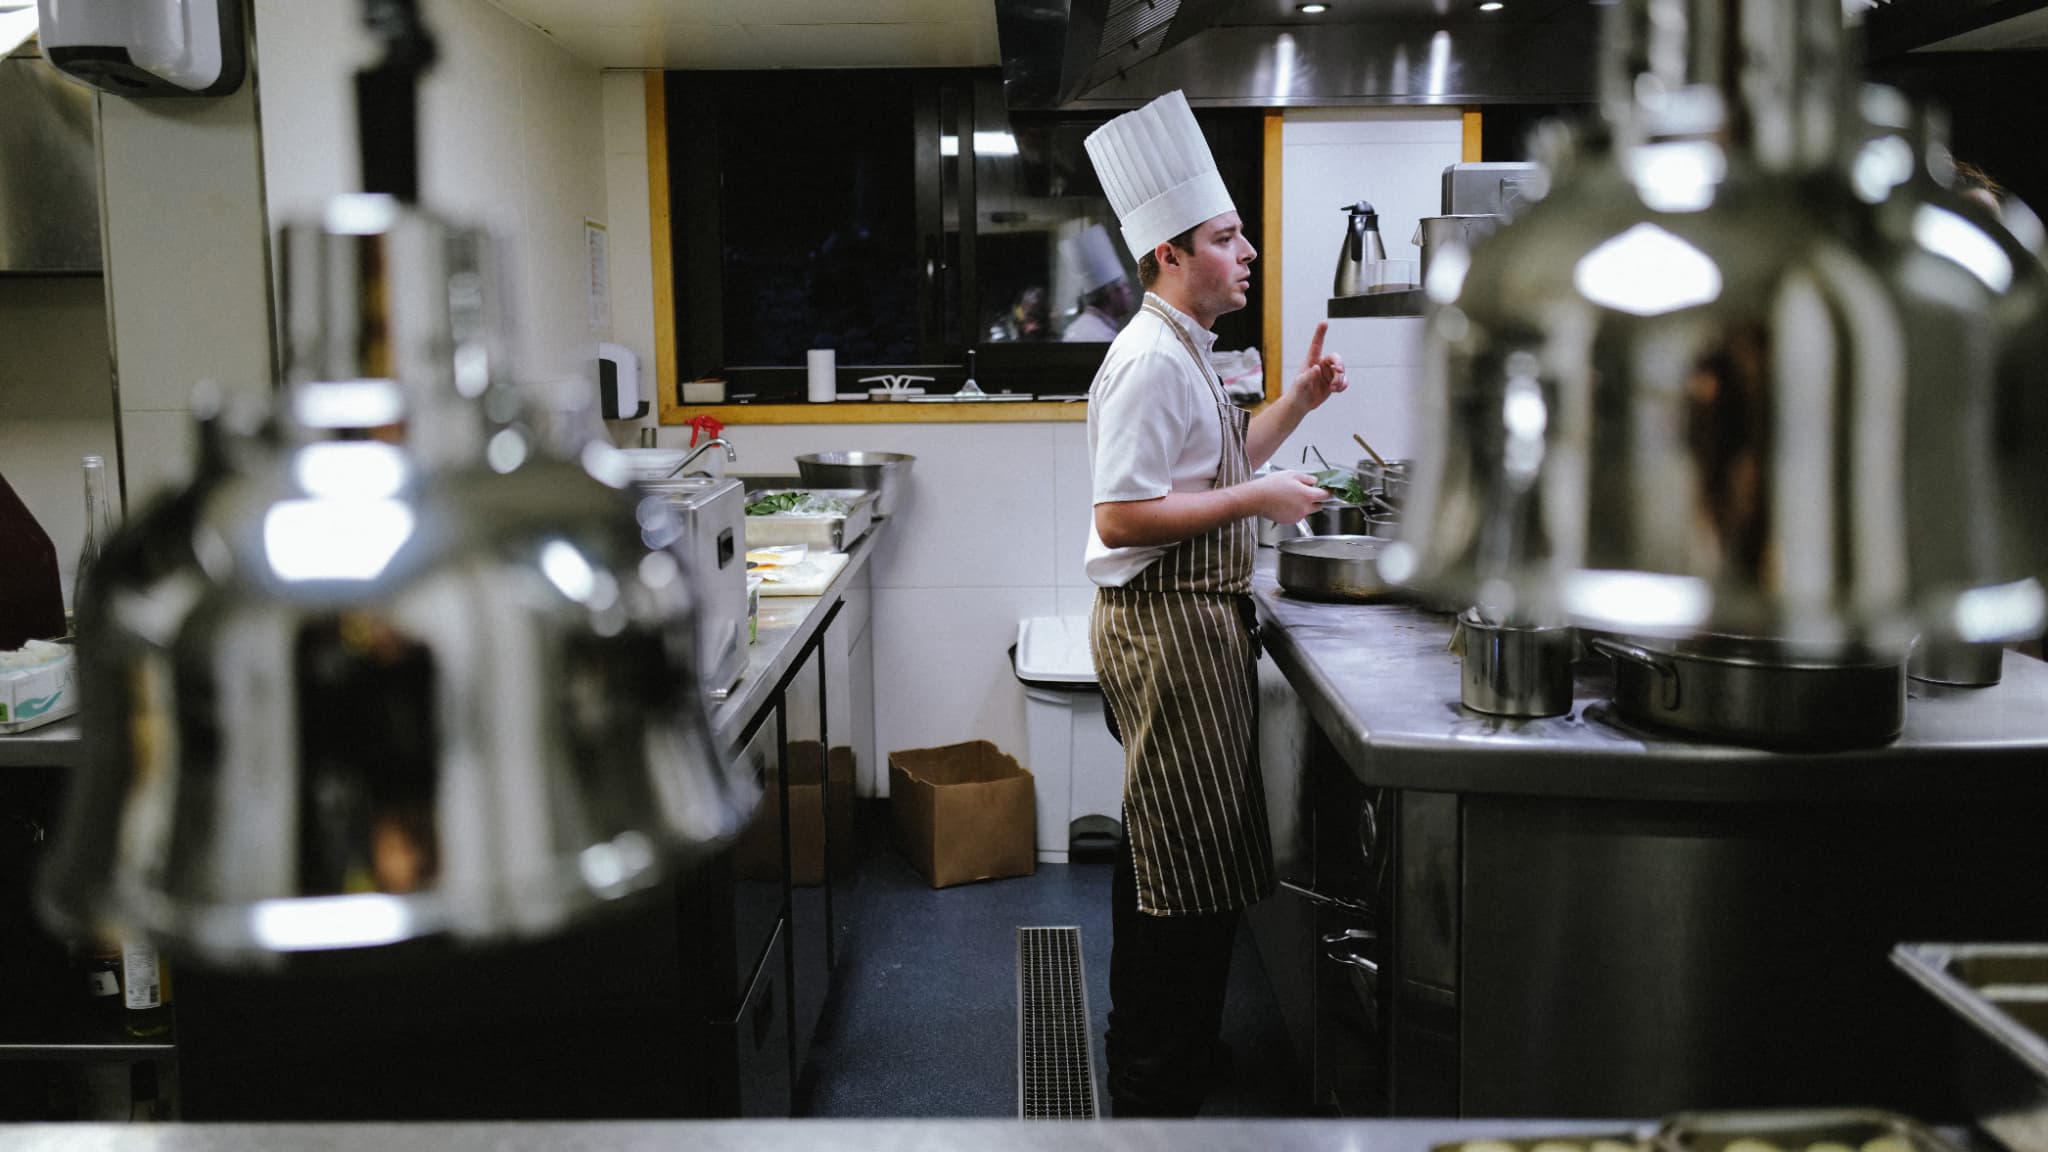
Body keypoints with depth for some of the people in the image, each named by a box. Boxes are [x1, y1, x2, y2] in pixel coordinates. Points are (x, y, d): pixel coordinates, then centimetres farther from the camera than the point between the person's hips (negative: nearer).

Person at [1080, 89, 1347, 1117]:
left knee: (1164, 850, 20)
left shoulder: (1184, 352, 14)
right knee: (1187, 864, -2)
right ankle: (1155, 1090, 11)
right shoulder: (1150, 361, -19)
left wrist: (1297, 403, 15)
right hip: (1166, 622, -11)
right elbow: (1122, 518, -25)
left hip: (1189, 621, 11)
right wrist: (1258, 500, -20)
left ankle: (1154, 1046, 35)